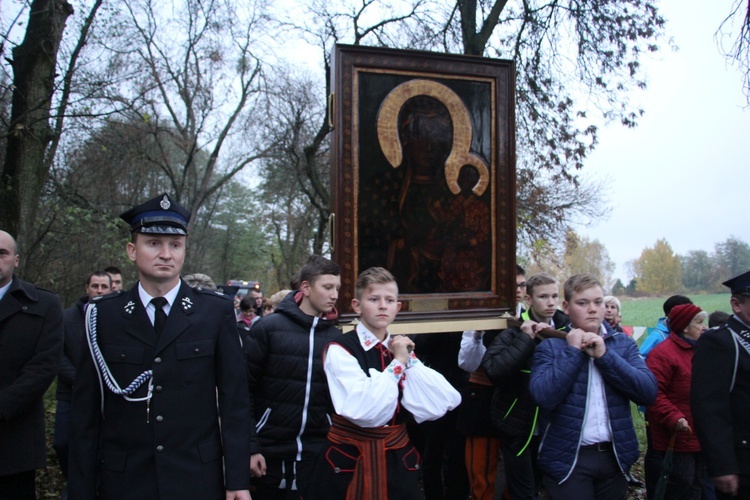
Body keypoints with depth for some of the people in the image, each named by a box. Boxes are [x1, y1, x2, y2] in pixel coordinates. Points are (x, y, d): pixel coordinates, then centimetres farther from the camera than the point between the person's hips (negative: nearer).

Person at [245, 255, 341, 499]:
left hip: (318, 453, 2)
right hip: (269, 452, -2)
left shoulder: (336, 338, 3)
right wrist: (249, 447, -9)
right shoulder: (268, 328, -6)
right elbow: (244, 391, -5)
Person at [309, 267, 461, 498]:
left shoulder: (401, 347, 5)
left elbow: (437, 405, -6)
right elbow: (366, 411, -26)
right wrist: (397, 364, -18)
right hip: (350, 461, -5)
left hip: (398, 458, 5)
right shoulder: (340, 350, -12)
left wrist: (409, 360, -12)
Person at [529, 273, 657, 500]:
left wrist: (605, 356, -14)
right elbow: (543, 396, -19)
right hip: (567, 459, -3)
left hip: (615, 455, 4)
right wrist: (573, 351, -15)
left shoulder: (623, 343, 5)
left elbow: (649, 392, -7)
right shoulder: (550, 346, -4)